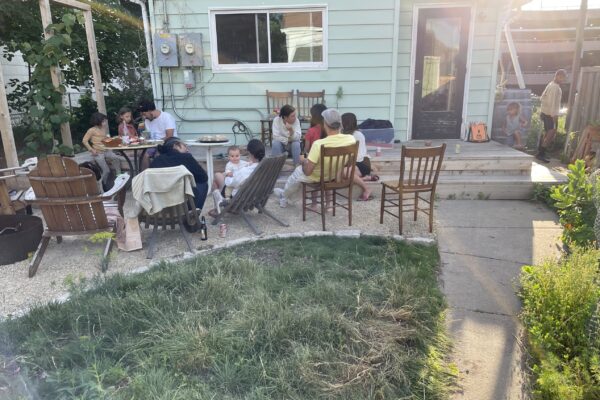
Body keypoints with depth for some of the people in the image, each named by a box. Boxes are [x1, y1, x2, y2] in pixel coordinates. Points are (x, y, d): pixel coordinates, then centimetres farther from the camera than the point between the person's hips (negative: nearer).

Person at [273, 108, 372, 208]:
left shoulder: (319, 144, -37)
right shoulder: (351, 139, -24)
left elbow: (307, 172, -26)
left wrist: (304, 161, -5)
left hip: (319, 177, -3)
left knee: (298, 171, 27)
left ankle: (284, 197, 52)